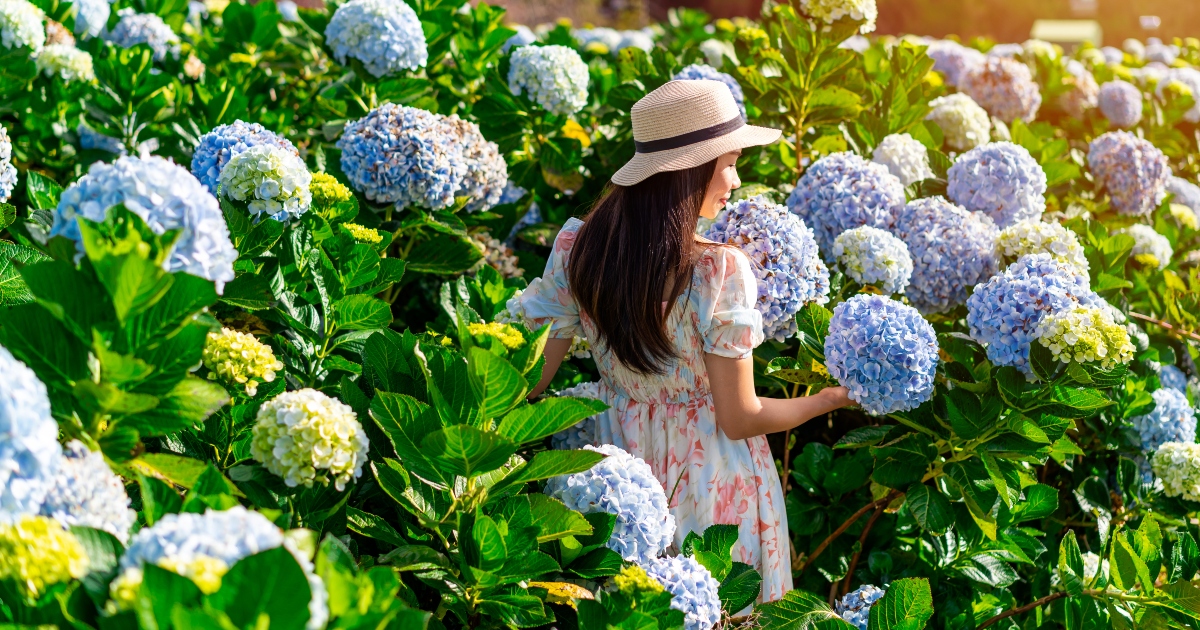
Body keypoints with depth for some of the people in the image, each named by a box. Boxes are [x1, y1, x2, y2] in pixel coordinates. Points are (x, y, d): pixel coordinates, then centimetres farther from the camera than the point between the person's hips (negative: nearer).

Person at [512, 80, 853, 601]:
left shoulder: (576, 246, -12)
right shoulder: (721, 271, -25)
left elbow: (530, 380, -5)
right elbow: (741, 419, -18)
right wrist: (837, 397, -5)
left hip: (616, 458, 4)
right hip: (710, 476, -4)